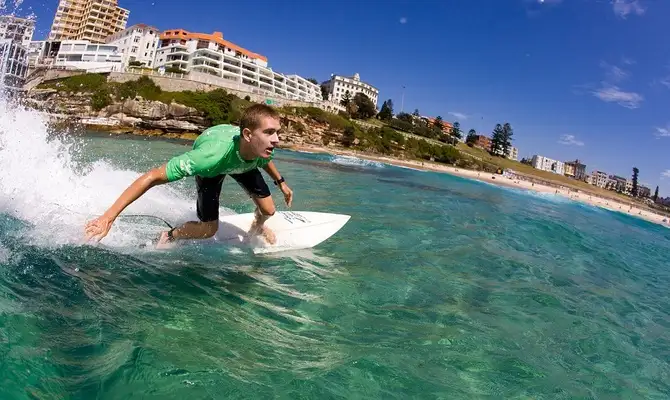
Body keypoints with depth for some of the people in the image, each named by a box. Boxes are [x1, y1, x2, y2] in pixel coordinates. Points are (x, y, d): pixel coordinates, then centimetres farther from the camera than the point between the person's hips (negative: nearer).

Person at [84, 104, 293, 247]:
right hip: (211, 166, -3)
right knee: (209, 229, -11)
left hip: (243, 164, 4)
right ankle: (169, 236, 20)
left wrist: (281, 182, 7)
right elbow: (152, 177, -47)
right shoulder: (211, 156, -51)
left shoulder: (263, 146, -36)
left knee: (268, 211, -1)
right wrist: (108, 216, -48)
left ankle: (257, 226, 37)